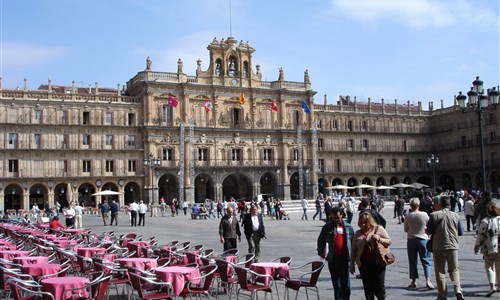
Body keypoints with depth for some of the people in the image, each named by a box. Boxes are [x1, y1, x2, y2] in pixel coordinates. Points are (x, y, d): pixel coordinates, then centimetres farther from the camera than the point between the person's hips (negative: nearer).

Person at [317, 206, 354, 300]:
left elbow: (353, 241, 8)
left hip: (344, 258, -1)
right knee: (336, 283, 13)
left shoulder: (348, 227, 3)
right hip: (332, 259, 1)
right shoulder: (327, 227, 3)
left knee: (345, 283, -1)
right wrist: (321, 252, -6)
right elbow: (321, 240, 8)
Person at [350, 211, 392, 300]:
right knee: (368, 287, 8)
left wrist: (379, 239, -16)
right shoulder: (358, 233, 10)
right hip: (364, 264, 3)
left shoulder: (379, 229, 2)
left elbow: (389, 241, 1)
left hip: (377, 263, -3)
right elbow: (353, 250, 13)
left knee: (379, 286, 1)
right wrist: (352, 264, 11)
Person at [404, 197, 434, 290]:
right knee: (426, 261, 5)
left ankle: (413, 282, 12)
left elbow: (406, 229, 1)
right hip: (422, 239, -1)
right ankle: (428, 281, -7)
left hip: (411, 240, 1)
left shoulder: (408, 216, -6)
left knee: (412, 261, 10)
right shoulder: (424, 215, -9)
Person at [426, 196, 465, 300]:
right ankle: (457, 289, -3)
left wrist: (426, 230, 14)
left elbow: (429, 231, -9)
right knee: (454, 269, 16)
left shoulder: (434, 215, -9)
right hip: (453, 246, 2)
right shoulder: (455, 216, -1)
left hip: (438, 247, -2)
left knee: (440, 271, 8)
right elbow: (461, 232, 6)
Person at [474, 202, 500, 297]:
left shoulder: (485, 221, -11)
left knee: (489, 267, 2)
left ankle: (492, 286, -14)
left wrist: (476, 247, 1)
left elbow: (480, 236, -9)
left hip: (489, 249, -4)